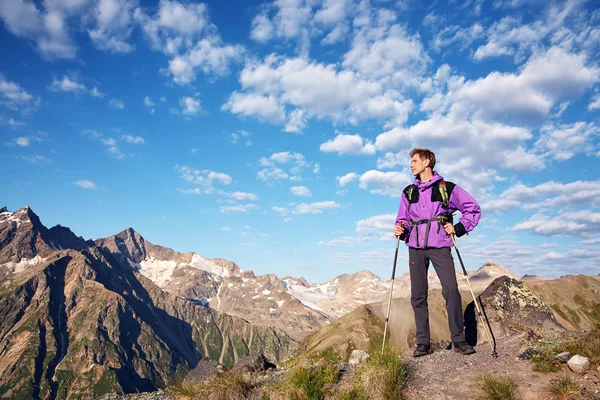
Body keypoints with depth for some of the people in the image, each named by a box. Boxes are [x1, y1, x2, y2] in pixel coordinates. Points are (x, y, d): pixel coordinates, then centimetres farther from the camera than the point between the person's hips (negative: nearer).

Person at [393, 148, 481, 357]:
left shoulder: (447, 188, 3)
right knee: (418, 295, 1)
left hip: (440, 246, -3)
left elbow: (473, 209, 6)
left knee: (451, 290, -14)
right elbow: (403, 218, 20)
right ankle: (423, 343, 8)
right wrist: (400, 229, -2)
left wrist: (458, 228, -4)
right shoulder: (408, 192, 15)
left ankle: (459, 339, -1)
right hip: (415, 248, 4)